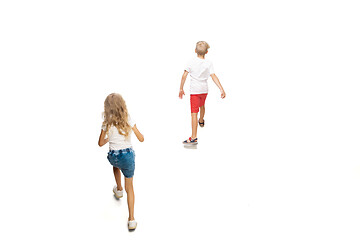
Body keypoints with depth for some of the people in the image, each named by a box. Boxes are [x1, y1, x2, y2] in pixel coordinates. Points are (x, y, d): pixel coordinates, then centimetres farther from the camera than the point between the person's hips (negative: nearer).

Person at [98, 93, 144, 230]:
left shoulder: (107, 123, -6)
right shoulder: (128, 120, -9)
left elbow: (101, 143, 2)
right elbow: (141, 139, -6)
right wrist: (133, 128, 13)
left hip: (113, 156, 1)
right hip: (128, 155, -1)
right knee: (129, 187, 11)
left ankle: (118, 189, 55)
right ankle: (131, 219, 6)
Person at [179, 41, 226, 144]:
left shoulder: (191, 62, -7)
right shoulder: (208, 63, -4)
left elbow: (184, 75, -10)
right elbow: (213, 76, -13)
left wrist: (181, 89, -1)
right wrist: (221, 89, -17)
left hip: (194, 90, -3)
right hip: (204, 90, 3)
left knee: (194, 113, -9)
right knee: (202, 106, 32)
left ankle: (194, 137, -16)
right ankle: (201, 121, 60)